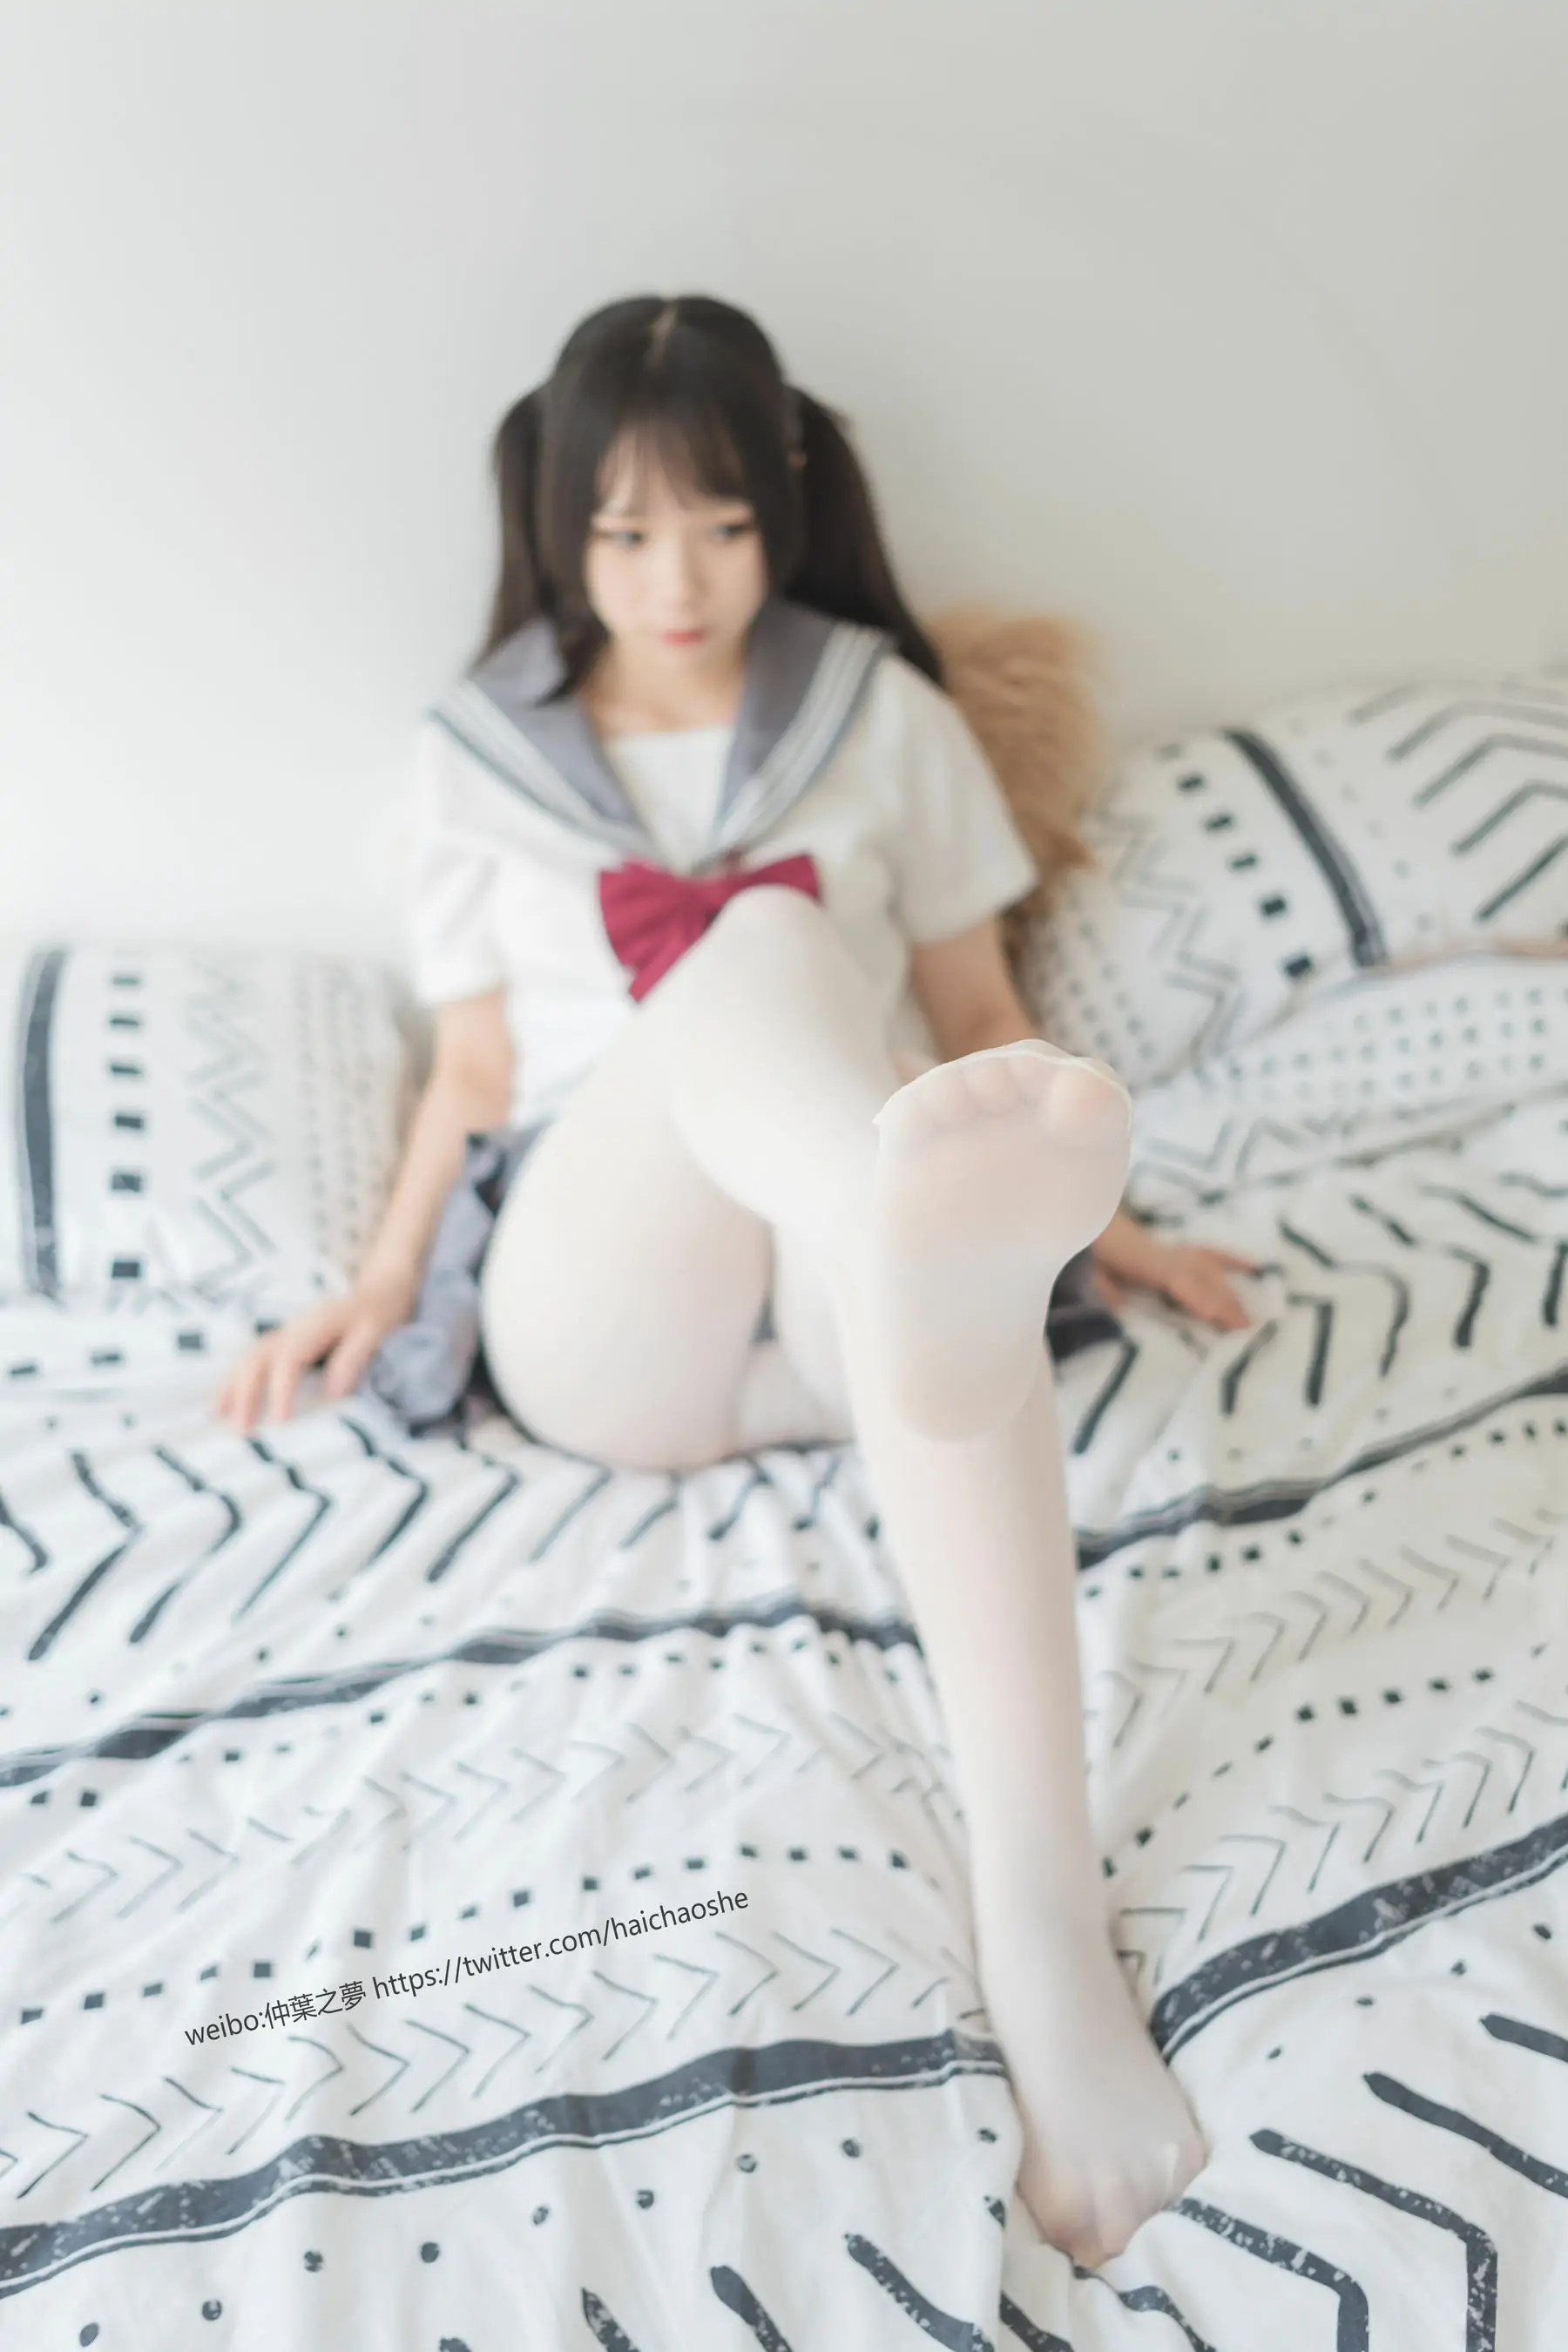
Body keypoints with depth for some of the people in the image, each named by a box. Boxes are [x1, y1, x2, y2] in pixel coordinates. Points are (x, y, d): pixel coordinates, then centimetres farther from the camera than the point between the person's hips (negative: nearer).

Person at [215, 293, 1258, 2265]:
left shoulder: (885, 714, 14)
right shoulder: (478, 754, 14)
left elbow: (975, 1022, 16)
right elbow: (477, 1068, 15)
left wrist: (1092, 1216, 5)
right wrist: (383, 1282, 1)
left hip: (842, 1302, 1)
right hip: (609, 1331, 0)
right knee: (761, 950, -30)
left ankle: (1040, 1910, -50)